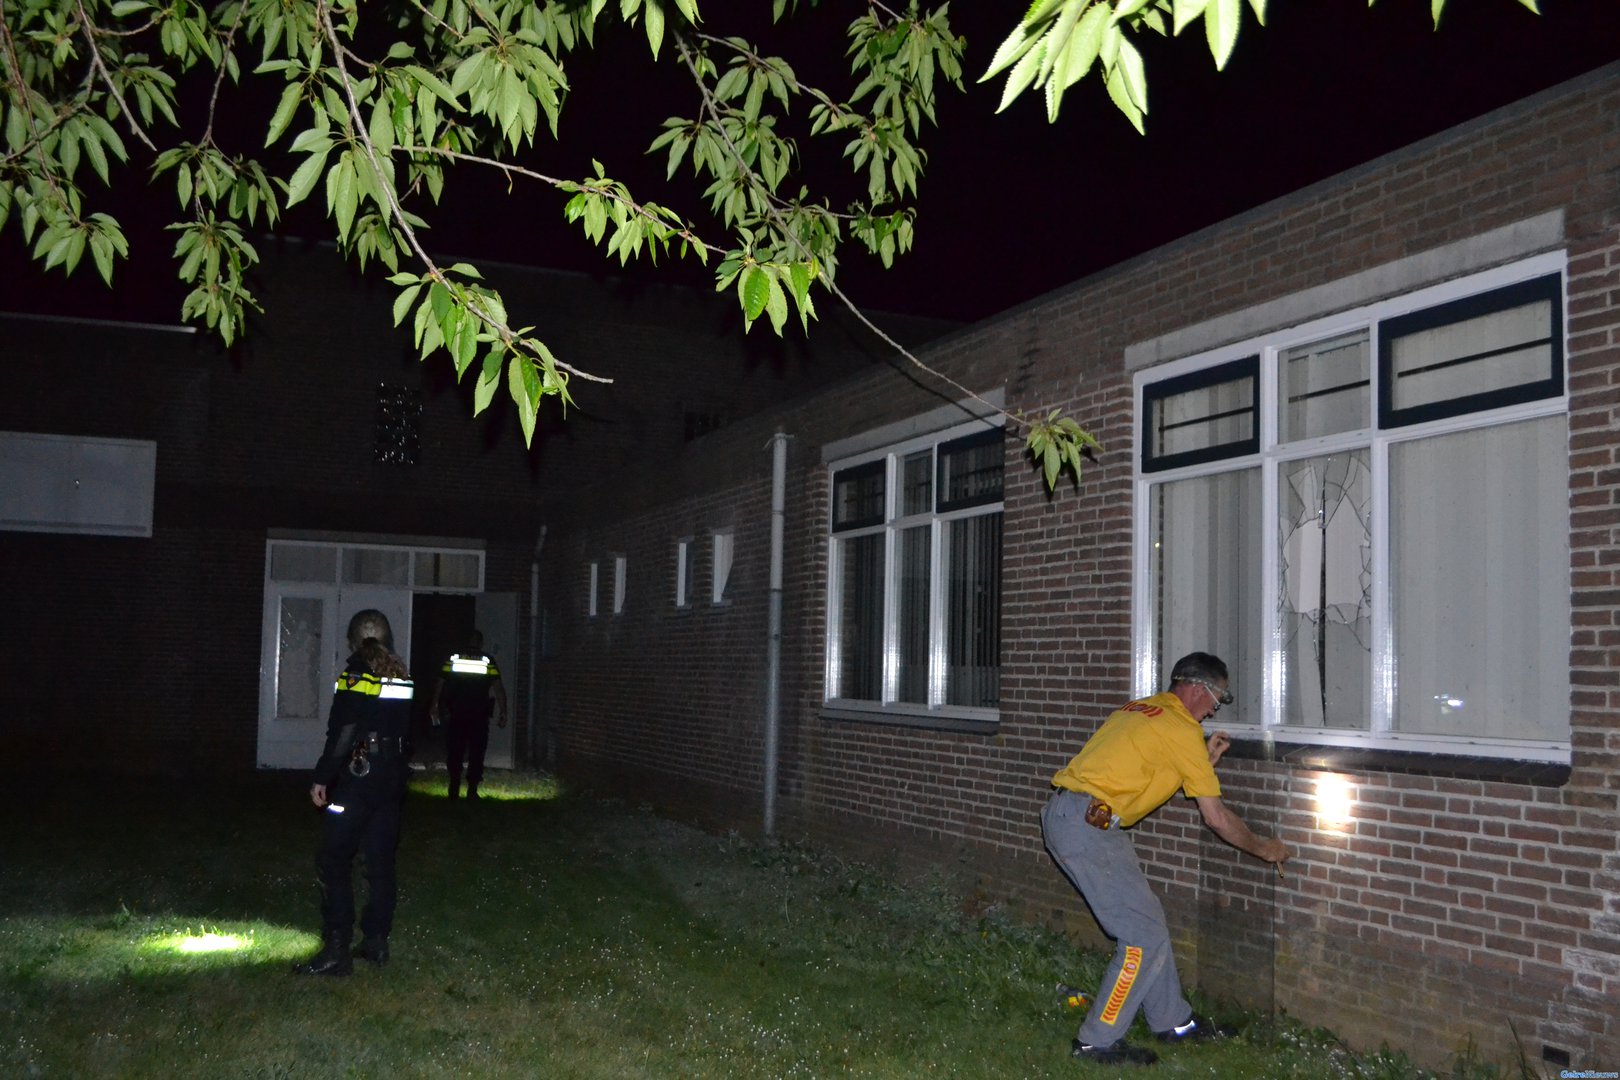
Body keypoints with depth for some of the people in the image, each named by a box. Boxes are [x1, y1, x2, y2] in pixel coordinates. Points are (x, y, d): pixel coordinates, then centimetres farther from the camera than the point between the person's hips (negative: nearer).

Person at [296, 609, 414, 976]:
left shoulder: (356, 674, -11)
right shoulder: (403, 677, 8)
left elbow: (343, 734, -16)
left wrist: (322, 778, -12)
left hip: (357, 780, -7)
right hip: (392, 781, 7)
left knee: (333, 864, -3)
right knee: (381, 862, 12)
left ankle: (336, 949, -6)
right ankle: (376, 941, 17)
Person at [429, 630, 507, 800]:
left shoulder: (453, 659, 2)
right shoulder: (488, 662, -2)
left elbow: (440, 684, 4)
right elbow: (498, 688, -7)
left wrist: (434, 705, 13)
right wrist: (503, 712, -4)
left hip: (456, 715, 1)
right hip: (480, 716, -1)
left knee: (454, 752, 10)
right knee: (477, 753, 7)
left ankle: (454, 790, 7)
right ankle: (472, 790, 2)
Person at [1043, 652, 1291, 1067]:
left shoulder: (1142, 710, 18)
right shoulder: (1182, 729, -8)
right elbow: (1217, 817, -3)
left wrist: (1205, 759, 23)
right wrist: (1264, 849, 12)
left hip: (1062, 814, 10)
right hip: (1089, 825, -10)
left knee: (1148, 920, 17)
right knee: (1144, 936, -4)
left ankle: (1173, 1021, 28)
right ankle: (1098, 1040, 3)